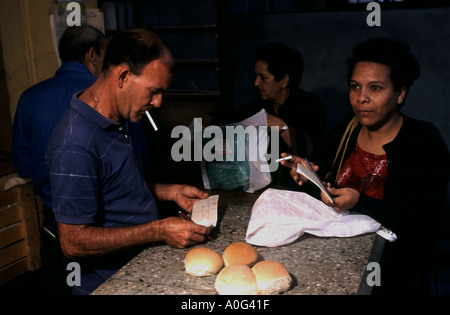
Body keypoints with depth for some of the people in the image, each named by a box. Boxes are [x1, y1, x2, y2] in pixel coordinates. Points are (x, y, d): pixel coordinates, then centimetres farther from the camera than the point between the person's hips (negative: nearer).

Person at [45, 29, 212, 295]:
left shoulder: (117, 120, 5)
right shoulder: (75, 147, -25)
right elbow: (74, 242, -23)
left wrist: (171, 192, 6)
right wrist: (159, 231, -22)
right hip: (109, 283, -8)